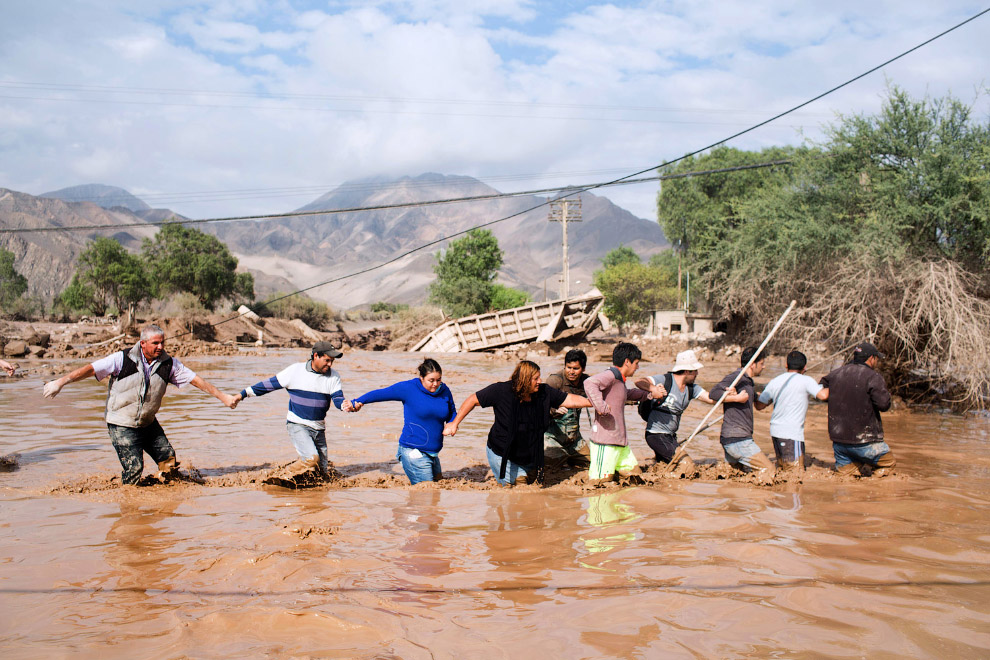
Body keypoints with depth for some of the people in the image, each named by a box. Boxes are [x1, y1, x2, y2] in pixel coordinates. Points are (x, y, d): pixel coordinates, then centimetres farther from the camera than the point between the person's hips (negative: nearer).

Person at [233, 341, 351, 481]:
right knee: (311, 458, -26)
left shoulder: (333, 376, 2)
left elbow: (337, 397, -7)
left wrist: (344, 405, -32)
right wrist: (243, 394, 3)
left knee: (323, 475, 4)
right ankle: (287, 477, -4)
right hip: (297, 424, -4)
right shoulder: (296, 370, -5)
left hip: (319, 428, 4)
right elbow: (270, 384, 2)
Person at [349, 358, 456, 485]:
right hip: (413, 451, -6)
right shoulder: (408, 388, -6)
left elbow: (452, 413, 22)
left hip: (433, 453, 6)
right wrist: (357, 402, 11)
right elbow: (379, 394, 5)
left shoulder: (445, 391, 7)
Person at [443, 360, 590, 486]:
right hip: (502, 455, -5)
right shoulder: (501, 391, -19)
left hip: (530, 457, 5)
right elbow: (473, 400, -10)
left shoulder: (544, 392, -8)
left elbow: (570, 400, 0)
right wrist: (454, 424, -9)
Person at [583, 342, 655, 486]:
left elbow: (627, 394, 42)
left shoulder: (619, 379, 19)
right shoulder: (611, 375, -13)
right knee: (601, 483, -10)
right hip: (605, 442, -10)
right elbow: (590, 383, -32)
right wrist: (601, 406, -34)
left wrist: (650, 393, 43)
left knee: (635, 473, 14)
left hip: (619, 441, 10)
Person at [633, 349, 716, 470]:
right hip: (656, 434, -8)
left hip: (671, 436, 8)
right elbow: (639, 382, -25)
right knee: (688, 465, -11)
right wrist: (653, 388, -45)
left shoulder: (691, 388, 7)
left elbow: (711, 399, -1)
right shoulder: (665, 380, -14)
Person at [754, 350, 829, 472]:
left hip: (775, 431, 7)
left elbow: (759, 405, 11)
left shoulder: (774, 382, 8)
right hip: (791, 434, -6)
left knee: (781, 468, 17)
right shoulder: (805, 381, -7)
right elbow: (823, 395, -20)